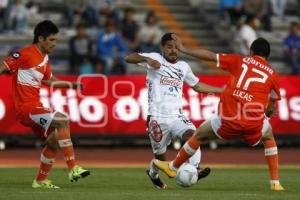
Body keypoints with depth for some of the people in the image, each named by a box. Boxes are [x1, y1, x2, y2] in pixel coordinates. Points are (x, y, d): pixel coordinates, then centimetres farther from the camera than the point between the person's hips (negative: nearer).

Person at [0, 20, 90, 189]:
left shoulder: (45, 58, 16)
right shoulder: (25, 54, -12)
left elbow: (49, 81, 30)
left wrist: (71, 85, 23)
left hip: (35, 106, 10)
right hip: (25, 107, -10)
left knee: (54, 141, 14)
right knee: (63, 120, -24)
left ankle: (40, 180, 29)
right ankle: (73, 168, -25)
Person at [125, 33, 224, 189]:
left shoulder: (183, 66, 18)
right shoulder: (155, 58, 3)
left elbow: (197, 86, 31)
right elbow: (128, 58, -8)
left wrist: (222, 90, 27)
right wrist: (147, 59, -27)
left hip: (177, 117, 3)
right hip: (158, 118, -3)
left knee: (191, 134, -29)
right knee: (160, 158, 3)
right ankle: (153, 173, 36)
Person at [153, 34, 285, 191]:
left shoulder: (240, 61, 12)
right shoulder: (272, 74, 14)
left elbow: (210, 56, 11)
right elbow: (272, 105, 24)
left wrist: (183, 49, 21)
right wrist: (268, 110, 48)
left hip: (228, 119, -1)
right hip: (255, 122, 1)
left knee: (199, 135, 24)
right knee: (269, 138, 33)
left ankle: (173, 167, 40)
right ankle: (275, 182, 25)